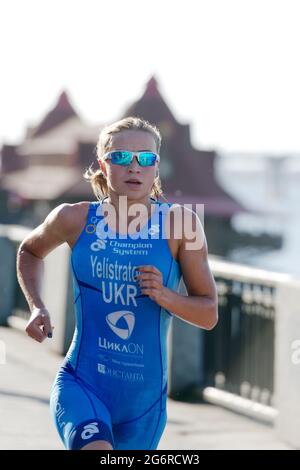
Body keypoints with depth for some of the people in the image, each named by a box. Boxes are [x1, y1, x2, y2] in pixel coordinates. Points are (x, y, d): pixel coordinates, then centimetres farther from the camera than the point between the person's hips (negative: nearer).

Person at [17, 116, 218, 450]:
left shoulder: (179, 223, -6)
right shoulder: (75, 219, -4)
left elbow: (209, 315, -1)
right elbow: (30, 251, 19)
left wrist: (165, 296, -21)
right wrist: (36, 307, 3)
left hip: (144, 397, 2)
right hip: (80, 383, -2)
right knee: (96, 448, -32)